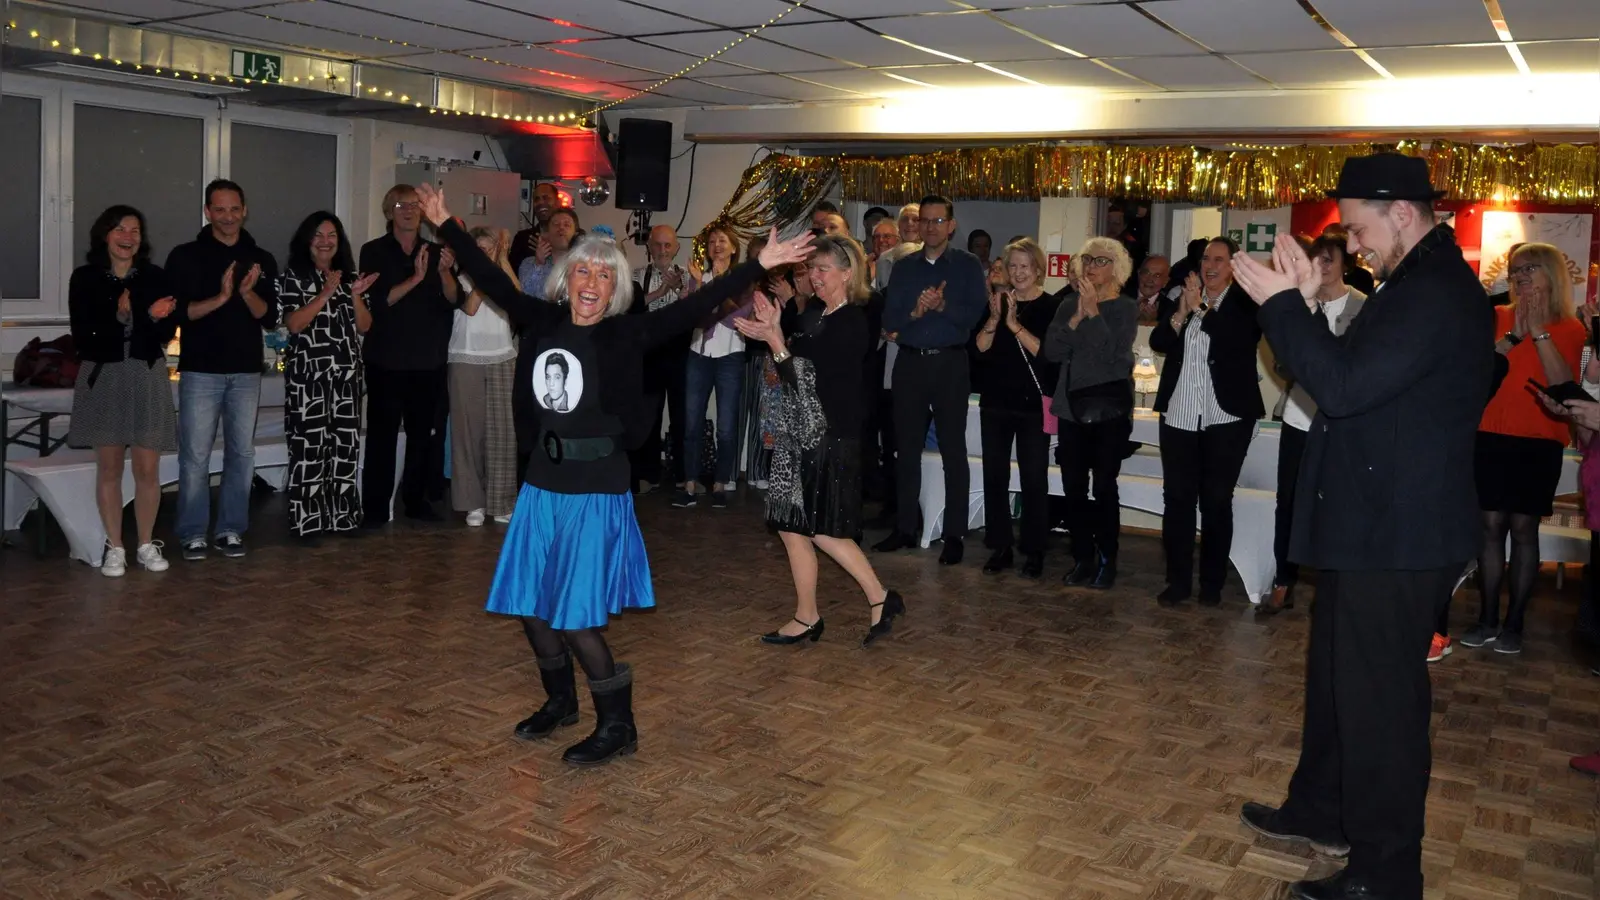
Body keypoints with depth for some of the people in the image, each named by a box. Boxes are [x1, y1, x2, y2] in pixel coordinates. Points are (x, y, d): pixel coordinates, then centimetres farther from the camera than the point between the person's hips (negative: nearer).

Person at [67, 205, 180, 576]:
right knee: (109, 467, 4)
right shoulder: (85, 278, -1)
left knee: (147, 468, 2)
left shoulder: (155, 277, 4)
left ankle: (147, 545, 15)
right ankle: (114, 548, 13)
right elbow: (82, 336, -7)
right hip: (103, 378, -1)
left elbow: (167, 334, 3)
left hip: (148, 378, 1)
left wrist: (159, 317, -19)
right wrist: (118, 318, -21)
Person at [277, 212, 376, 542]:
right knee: (309, 445, -6)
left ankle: (341, 515, 13)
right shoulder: (294, 276, 1)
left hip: (346, 373, 5)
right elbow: (293, 324, -11)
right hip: (308, 374, -5)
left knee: (346, 444, 5)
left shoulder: (349, 276, 15)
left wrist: (356, 295, -6)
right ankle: (307, 521, -1)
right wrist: (325, 294, -15)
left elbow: (364, 326, 10)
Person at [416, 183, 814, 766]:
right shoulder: (542, 324, 3)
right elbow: (491, 280, 14)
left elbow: (696, 306, -14)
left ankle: (617, 726, 15)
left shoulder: (627, 336, -8)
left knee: (573, 616, -4)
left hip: (596, 489, -5)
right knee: (528, 604, 13)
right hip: (541, 484, 5)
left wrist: (759, 265, -19)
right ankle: (560, 702, 37)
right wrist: (446, 225, 21)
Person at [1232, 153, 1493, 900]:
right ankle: (1321, 811, 37)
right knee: (1338, 676, 21)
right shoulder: (1417, 285, 14)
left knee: (1380, 697, -1)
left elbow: (1344, 386, -28)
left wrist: (1282, 305, -20)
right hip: (1374, 527, 11)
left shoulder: (1437, 294, -20)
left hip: (1397, 538, -11)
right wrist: (1303, 307, 3)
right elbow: (1347, 376, 14)